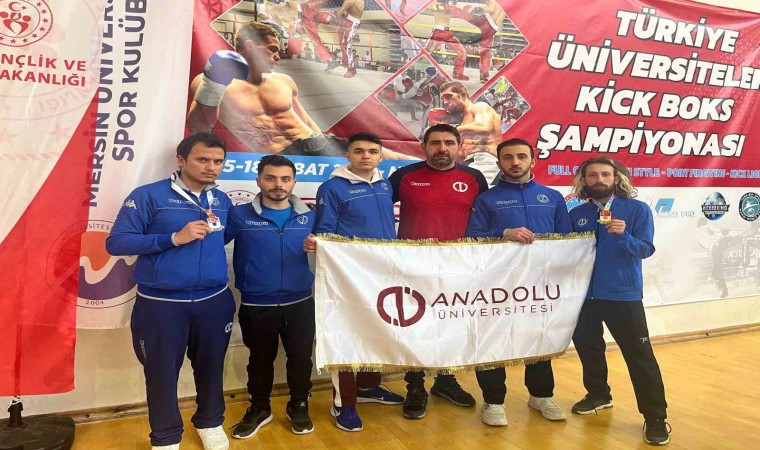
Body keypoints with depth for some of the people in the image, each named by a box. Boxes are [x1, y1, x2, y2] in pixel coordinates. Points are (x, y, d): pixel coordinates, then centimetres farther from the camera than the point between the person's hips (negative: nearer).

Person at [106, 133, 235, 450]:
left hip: (215, 301, 4)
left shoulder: (222, 200, 6)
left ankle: (210, 422, 41)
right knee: (162, 372, 10)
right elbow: (116, 242, -15)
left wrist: (214, 230, 1)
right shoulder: (148, 195, -10)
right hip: (160, 303, -4)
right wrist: (173, 238, -22)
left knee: (211, 366, 17)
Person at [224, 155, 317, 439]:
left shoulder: (308, 216, 3)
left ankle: (299, 406, 36)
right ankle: (258, 408, 38)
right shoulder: (240, 215, -5)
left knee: (300, 357, 12)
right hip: (256, 305, -1)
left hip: (300, 303, 2)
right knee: (260, 359, 17)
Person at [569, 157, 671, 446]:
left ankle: (655, 417, 10)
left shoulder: (637, 209, -4)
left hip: (624, 295, -4)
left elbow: (646, 249, -11)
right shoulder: (576, 214, 5)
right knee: (587, 346, 16)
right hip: (584, 294, 4)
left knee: (639, 355, -1)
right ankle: (598, 395, 37)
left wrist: (623, 236, -28)